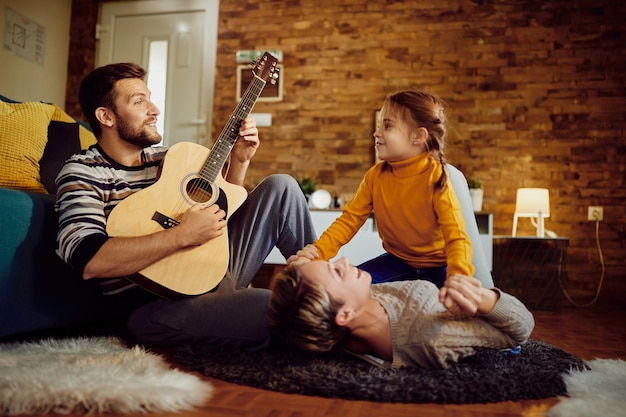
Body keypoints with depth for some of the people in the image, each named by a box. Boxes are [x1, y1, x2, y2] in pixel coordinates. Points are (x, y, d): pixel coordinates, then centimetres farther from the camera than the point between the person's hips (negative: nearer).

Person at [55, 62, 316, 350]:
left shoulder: (164, 157, 13)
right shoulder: (82, 172, -7)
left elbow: (218, 208, 21)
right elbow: (87, 261, -24)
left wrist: (239, 161, 6)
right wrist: (182, 235, -26)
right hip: (156, 305, -7)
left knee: (281, 188, 3)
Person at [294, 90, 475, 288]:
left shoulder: (435, 178, -22)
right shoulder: (376, 175, -7)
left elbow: (457, 238, -30)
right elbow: (350, 219, -8)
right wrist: (318, 251, -25)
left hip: (438, 265, -4)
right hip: (397, 260, 4)